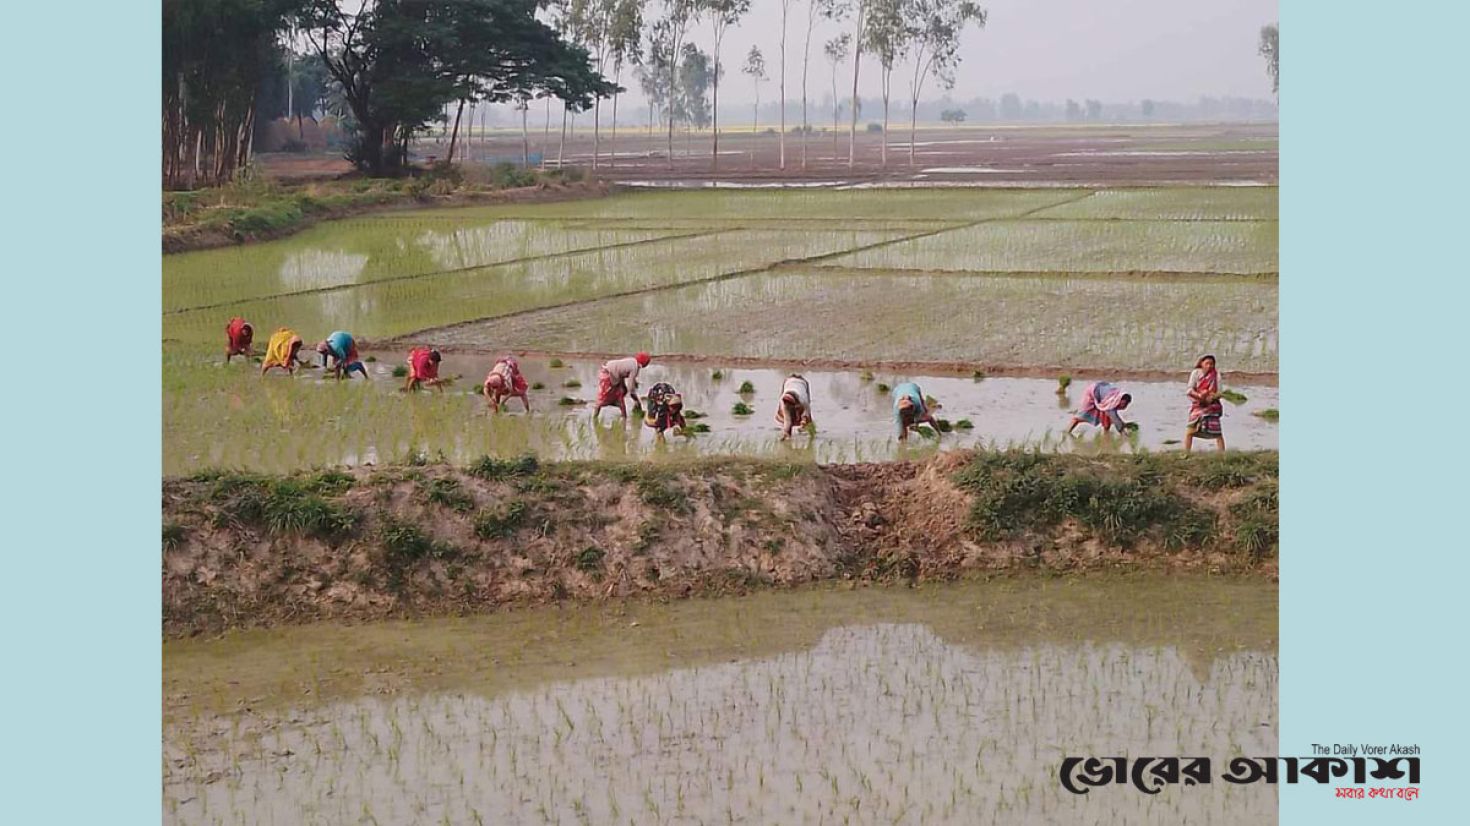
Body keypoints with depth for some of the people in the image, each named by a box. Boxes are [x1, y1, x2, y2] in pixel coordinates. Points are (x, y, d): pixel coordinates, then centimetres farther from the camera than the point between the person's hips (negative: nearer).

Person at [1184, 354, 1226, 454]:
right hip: (1197, 406, 0)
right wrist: (1199, 395, -26)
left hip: (1212, 406, 0)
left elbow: (1219, 393, -4)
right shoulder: (1196, 373, -2)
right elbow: (1190, 390, -8)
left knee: (1217, 434, -4)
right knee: (1189, 431, -9)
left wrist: (1212, 397, -26)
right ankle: (1186, 454, -2)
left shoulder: (1216, 375, -1)